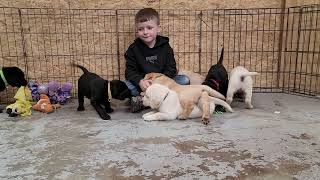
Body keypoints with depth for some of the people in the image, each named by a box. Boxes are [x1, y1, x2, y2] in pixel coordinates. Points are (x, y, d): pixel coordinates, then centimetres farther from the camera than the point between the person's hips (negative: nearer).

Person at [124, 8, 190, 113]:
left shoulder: (165, 47, 0)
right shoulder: (133, 49, -1)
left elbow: (171, 69, -5)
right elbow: (130, 71, -6)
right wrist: (140, 81, -28)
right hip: (142, 85, -1)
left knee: (185, 80, -22)